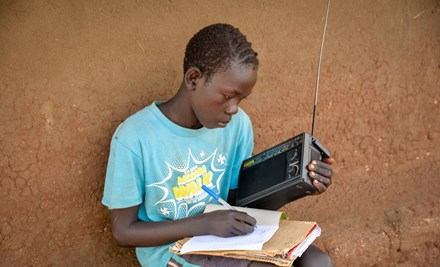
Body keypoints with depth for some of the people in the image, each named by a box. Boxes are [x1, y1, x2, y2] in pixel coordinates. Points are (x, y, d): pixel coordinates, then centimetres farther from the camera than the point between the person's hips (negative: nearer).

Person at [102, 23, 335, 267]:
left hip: (225, 236, 5)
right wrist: (204, 223, -24)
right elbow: (123, 231, -13)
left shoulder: (237, 124, -6)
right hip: (169, 247, -5)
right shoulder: (135, 138, -21)